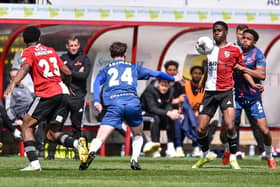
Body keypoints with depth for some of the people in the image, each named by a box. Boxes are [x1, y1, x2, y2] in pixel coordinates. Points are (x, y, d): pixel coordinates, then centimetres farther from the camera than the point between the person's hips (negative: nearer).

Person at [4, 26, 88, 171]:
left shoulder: (29, 52, 3)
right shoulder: (51, 51, 21)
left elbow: (25, 67, -19)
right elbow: (67, 72, 21)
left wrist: (13, 83, -33)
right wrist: (68, 87, 41)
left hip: (46, 94, -6)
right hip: (62, 93, 6)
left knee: (27, 126, 6)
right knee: (52, 134, 12)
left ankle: (34, 163, -9)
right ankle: (77, 143, -17)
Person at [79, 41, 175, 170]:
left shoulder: (106, 70, 23)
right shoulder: (133, 68, 26)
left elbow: (97, 82, 4)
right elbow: (155, 74, 32)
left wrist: (96, 101, -7)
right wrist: (173, 79, 45)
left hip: (113, 105, -1)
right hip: (133, 103, 1)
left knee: (100, 137, -10)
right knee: (137, 135, 25)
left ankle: (92, 152, -41)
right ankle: (134, 160, 5)